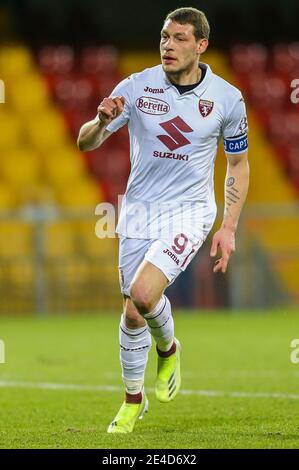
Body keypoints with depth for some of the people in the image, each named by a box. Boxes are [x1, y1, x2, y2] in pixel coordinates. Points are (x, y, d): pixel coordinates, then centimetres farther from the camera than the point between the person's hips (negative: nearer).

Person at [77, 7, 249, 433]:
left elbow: (238, 163, 6)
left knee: (143, 294, -23)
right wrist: (102, 121, -29)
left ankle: (168, 349, 10)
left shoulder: (227, 98, -7)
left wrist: (228, 228, 0)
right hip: (139, 209, 2)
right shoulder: (137, 87, -7)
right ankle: (134, 400, 26)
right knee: (133, 313, 4)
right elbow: (85, 143, -5)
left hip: (189, 210, -2)